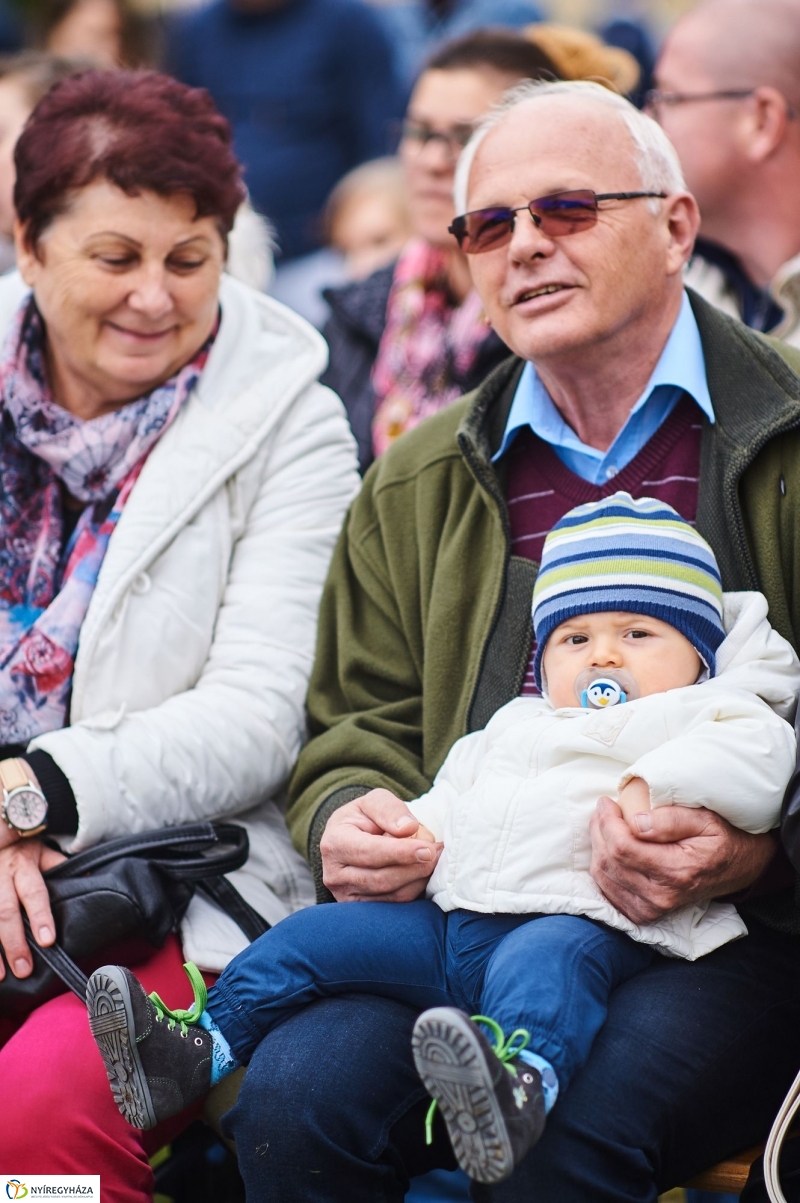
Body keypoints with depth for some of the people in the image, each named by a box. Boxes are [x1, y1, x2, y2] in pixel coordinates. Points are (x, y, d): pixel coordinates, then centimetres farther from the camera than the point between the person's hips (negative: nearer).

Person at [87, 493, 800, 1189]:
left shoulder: (696, 716, 13)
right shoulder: (513, 726, 33)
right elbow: (453, 792, 39)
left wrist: (658, 784, -22)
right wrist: (416, 827, 15)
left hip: (579, 922, -8)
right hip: (448, 919, 8)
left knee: (542, 960, -41)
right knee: (310, 939, -2)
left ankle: (520, 1082, -70)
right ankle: (197, 1051, -1)